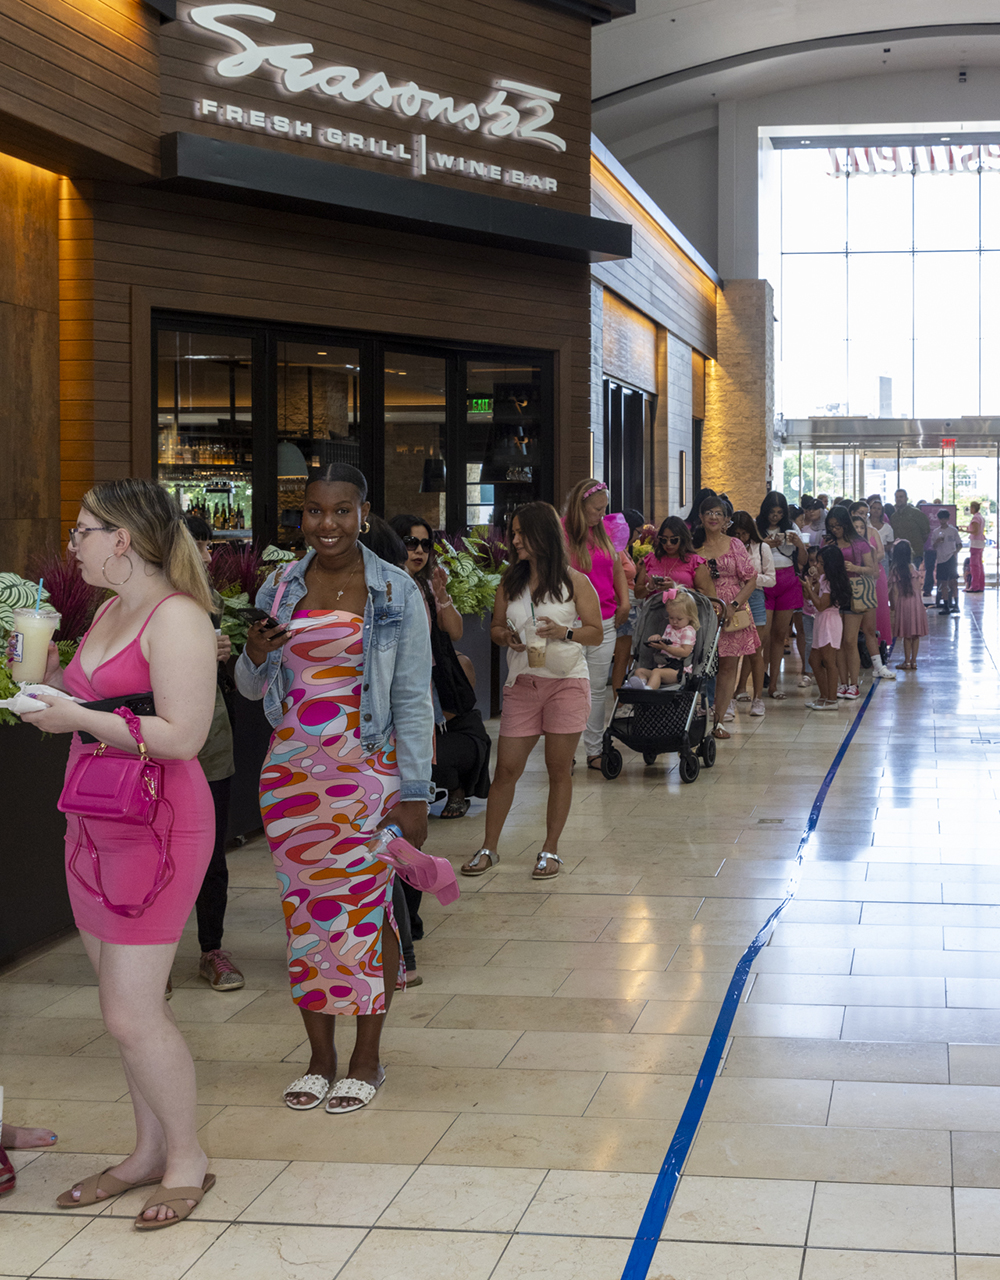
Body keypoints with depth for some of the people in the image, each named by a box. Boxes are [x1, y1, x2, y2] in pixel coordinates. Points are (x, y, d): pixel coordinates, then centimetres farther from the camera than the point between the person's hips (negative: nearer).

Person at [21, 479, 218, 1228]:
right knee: (129, 1004, 13)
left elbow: (180, 736, -21)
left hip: (157, 828, -9)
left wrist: (78, 718, -19)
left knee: (132, 1014, -7)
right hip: (96, 826, 9)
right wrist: (49, 673, 8)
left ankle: (187, 1159, 10)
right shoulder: (111, 611, 14)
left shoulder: (177, 617, -15)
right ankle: (150, 1152, 25)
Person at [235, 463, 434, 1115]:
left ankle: (367, 1059, 14)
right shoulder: (280, 587, 6)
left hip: (367, 769, -3)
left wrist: (414, 792, -7)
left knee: (365, 907, 0)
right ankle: (320, 1055, 19)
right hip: (291, 769, 3)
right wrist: (255, 654, -9)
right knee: (304, 908, 7)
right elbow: (253, 688, 14)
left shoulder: (397, 592, -3)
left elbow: (413, 699, -3)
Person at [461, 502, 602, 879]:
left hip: (566, 681, -2)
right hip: (522, 682, 3)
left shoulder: (574, 581, -1)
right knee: (506, 767, 1)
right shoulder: (509, 582, 9)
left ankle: (551, 849, 13)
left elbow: (597, 633, 1)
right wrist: (507, 636, -7)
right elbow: (495, 627, 16)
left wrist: (564, 632, -16)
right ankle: (489, 848, 11)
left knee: (559, 768, 2)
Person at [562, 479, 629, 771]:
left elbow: (617, 568, 23)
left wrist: (624, 602, 14)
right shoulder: (562, 533, -8)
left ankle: (594, 751, 16)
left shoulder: (601, 531, 13)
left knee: (597, 688, 9)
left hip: (605, 622, 6)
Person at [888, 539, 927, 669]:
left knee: (907, 635, 3)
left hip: (903, 603, -3)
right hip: (916, 602, 3)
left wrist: (894, 608, -1)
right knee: (916, 635, 8)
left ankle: (907, 662, 7)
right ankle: (913, 661, 12)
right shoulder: (914, 568, 0)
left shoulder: (894, 570, -9)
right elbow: (918, 588, 6)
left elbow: (895, 592, -8)